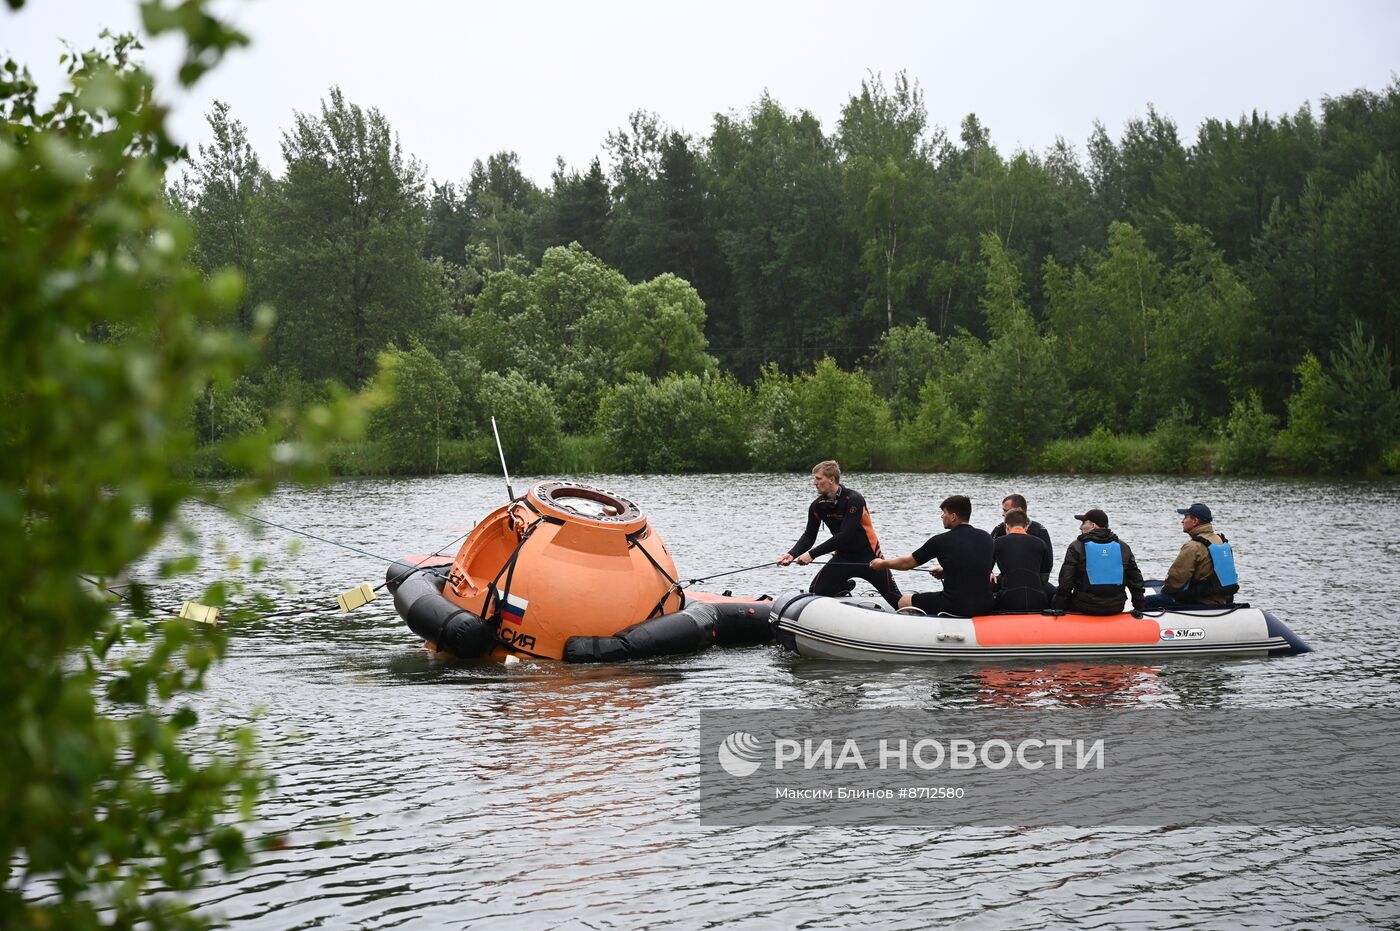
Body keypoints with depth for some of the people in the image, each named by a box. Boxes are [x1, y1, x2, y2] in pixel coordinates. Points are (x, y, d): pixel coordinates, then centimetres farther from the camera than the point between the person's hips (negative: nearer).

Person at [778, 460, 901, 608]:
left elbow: (844, 536, -29)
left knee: (897, 601, -5)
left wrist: (812, 554, -31)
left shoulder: (853, 500, -24)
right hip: (843, 556, 5)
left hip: (868, 556, -5)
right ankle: (844, 587, 20)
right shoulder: (817, 506, -5)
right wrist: (792, 554, -21)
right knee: (816, 591, -8)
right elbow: (809, 536, -1)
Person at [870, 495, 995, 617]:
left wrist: (882, 563, 24)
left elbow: (907, 563, 6)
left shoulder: (940, 541, -6)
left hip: (955, 606, -5)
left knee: (904, 602, 14)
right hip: (985, 606, 5)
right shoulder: (986, 538, 5)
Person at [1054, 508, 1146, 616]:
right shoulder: (1123, 547, 9)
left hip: (1084, 609, -5)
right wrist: (1138, 608, 20)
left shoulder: (1077, 547, -5)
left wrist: (1060, 608, -1)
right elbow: (1136, 580, 12)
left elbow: (1065, 582, -8)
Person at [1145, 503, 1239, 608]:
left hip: (1202, 603, -9)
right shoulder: (1222, 541, 8)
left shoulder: (1193, 546, -19)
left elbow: (1176, 577, -17)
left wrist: (1165, 590, 4)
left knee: (1150, 602, -6)